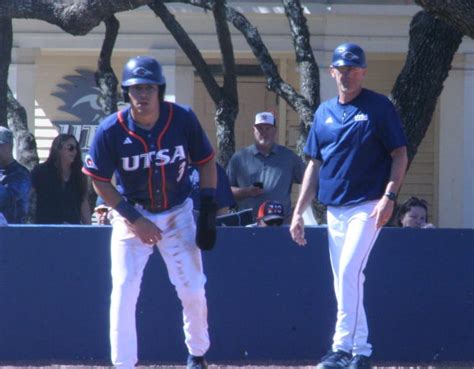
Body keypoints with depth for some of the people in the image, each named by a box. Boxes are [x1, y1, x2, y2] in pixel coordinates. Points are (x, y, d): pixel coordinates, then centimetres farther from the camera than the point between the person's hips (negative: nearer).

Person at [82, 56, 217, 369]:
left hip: (177, 214, 1)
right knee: (124, 292, -10)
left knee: (193, 290, 0)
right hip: (131, 215, -1)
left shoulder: (183, 119, -15)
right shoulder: (111, 131, -19)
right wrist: (134, 219, -14)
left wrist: (209, 210, -8)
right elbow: (100, 182, -8)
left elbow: (206, 162, 0)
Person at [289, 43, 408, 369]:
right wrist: (298, 212, 12)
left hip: (368, 207, -6)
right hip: (334, 209, 6)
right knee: (344, 280, 6)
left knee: (349, 272, -18)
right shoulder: (324, 113, 13)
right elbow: (314, 164, 17)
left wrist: (389, 197, -16)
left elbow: (400, 154, -4)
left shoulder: (379, 107, -2)